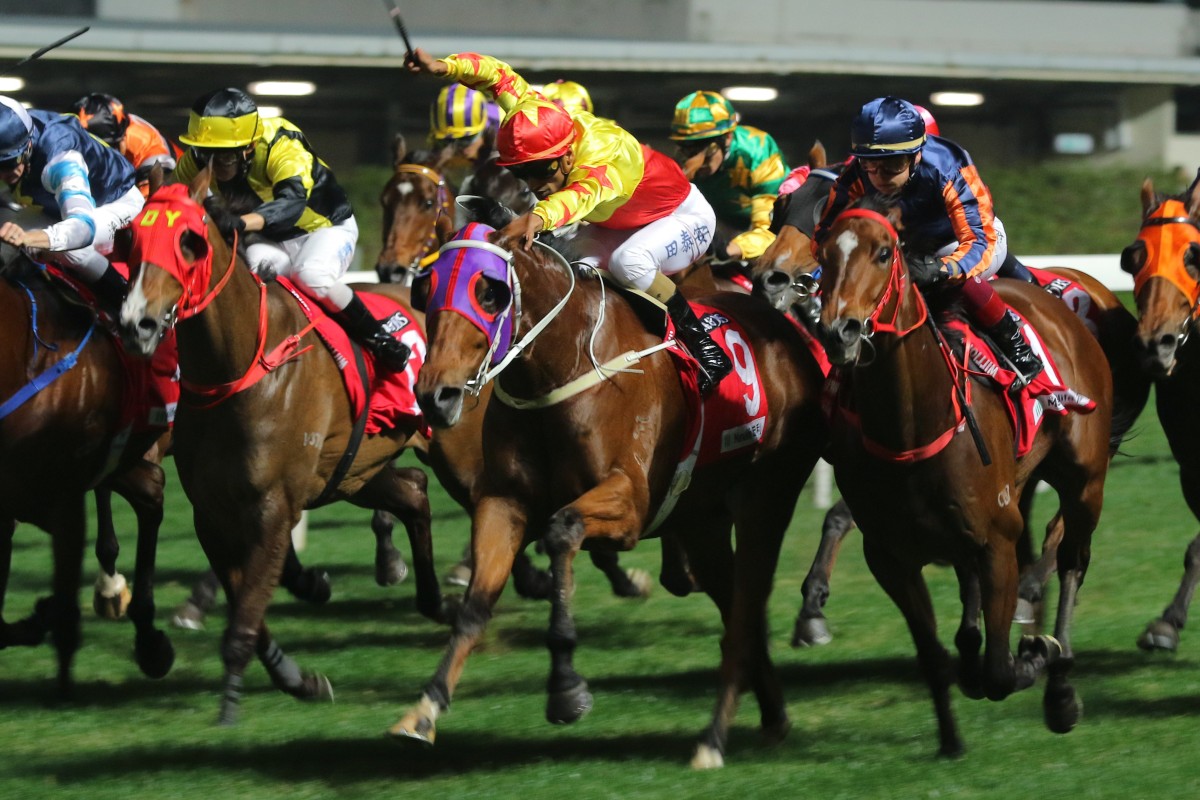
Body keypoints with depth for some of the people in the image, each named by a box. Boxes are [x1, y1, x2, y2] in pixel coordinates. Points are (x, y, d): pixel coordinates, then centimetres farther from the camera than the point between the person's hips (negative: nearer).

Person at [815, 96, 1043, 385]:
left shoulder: (950, 172, -38)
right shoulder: (855, 180, -27)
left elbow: (979, 242, -42)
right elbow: (827, 233, -18)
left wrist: (940, 269, -62)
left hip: (979, 234, -5)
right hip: (912, 245, 5)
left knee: (961, 277, -37)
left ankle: (1015, 343, -16)